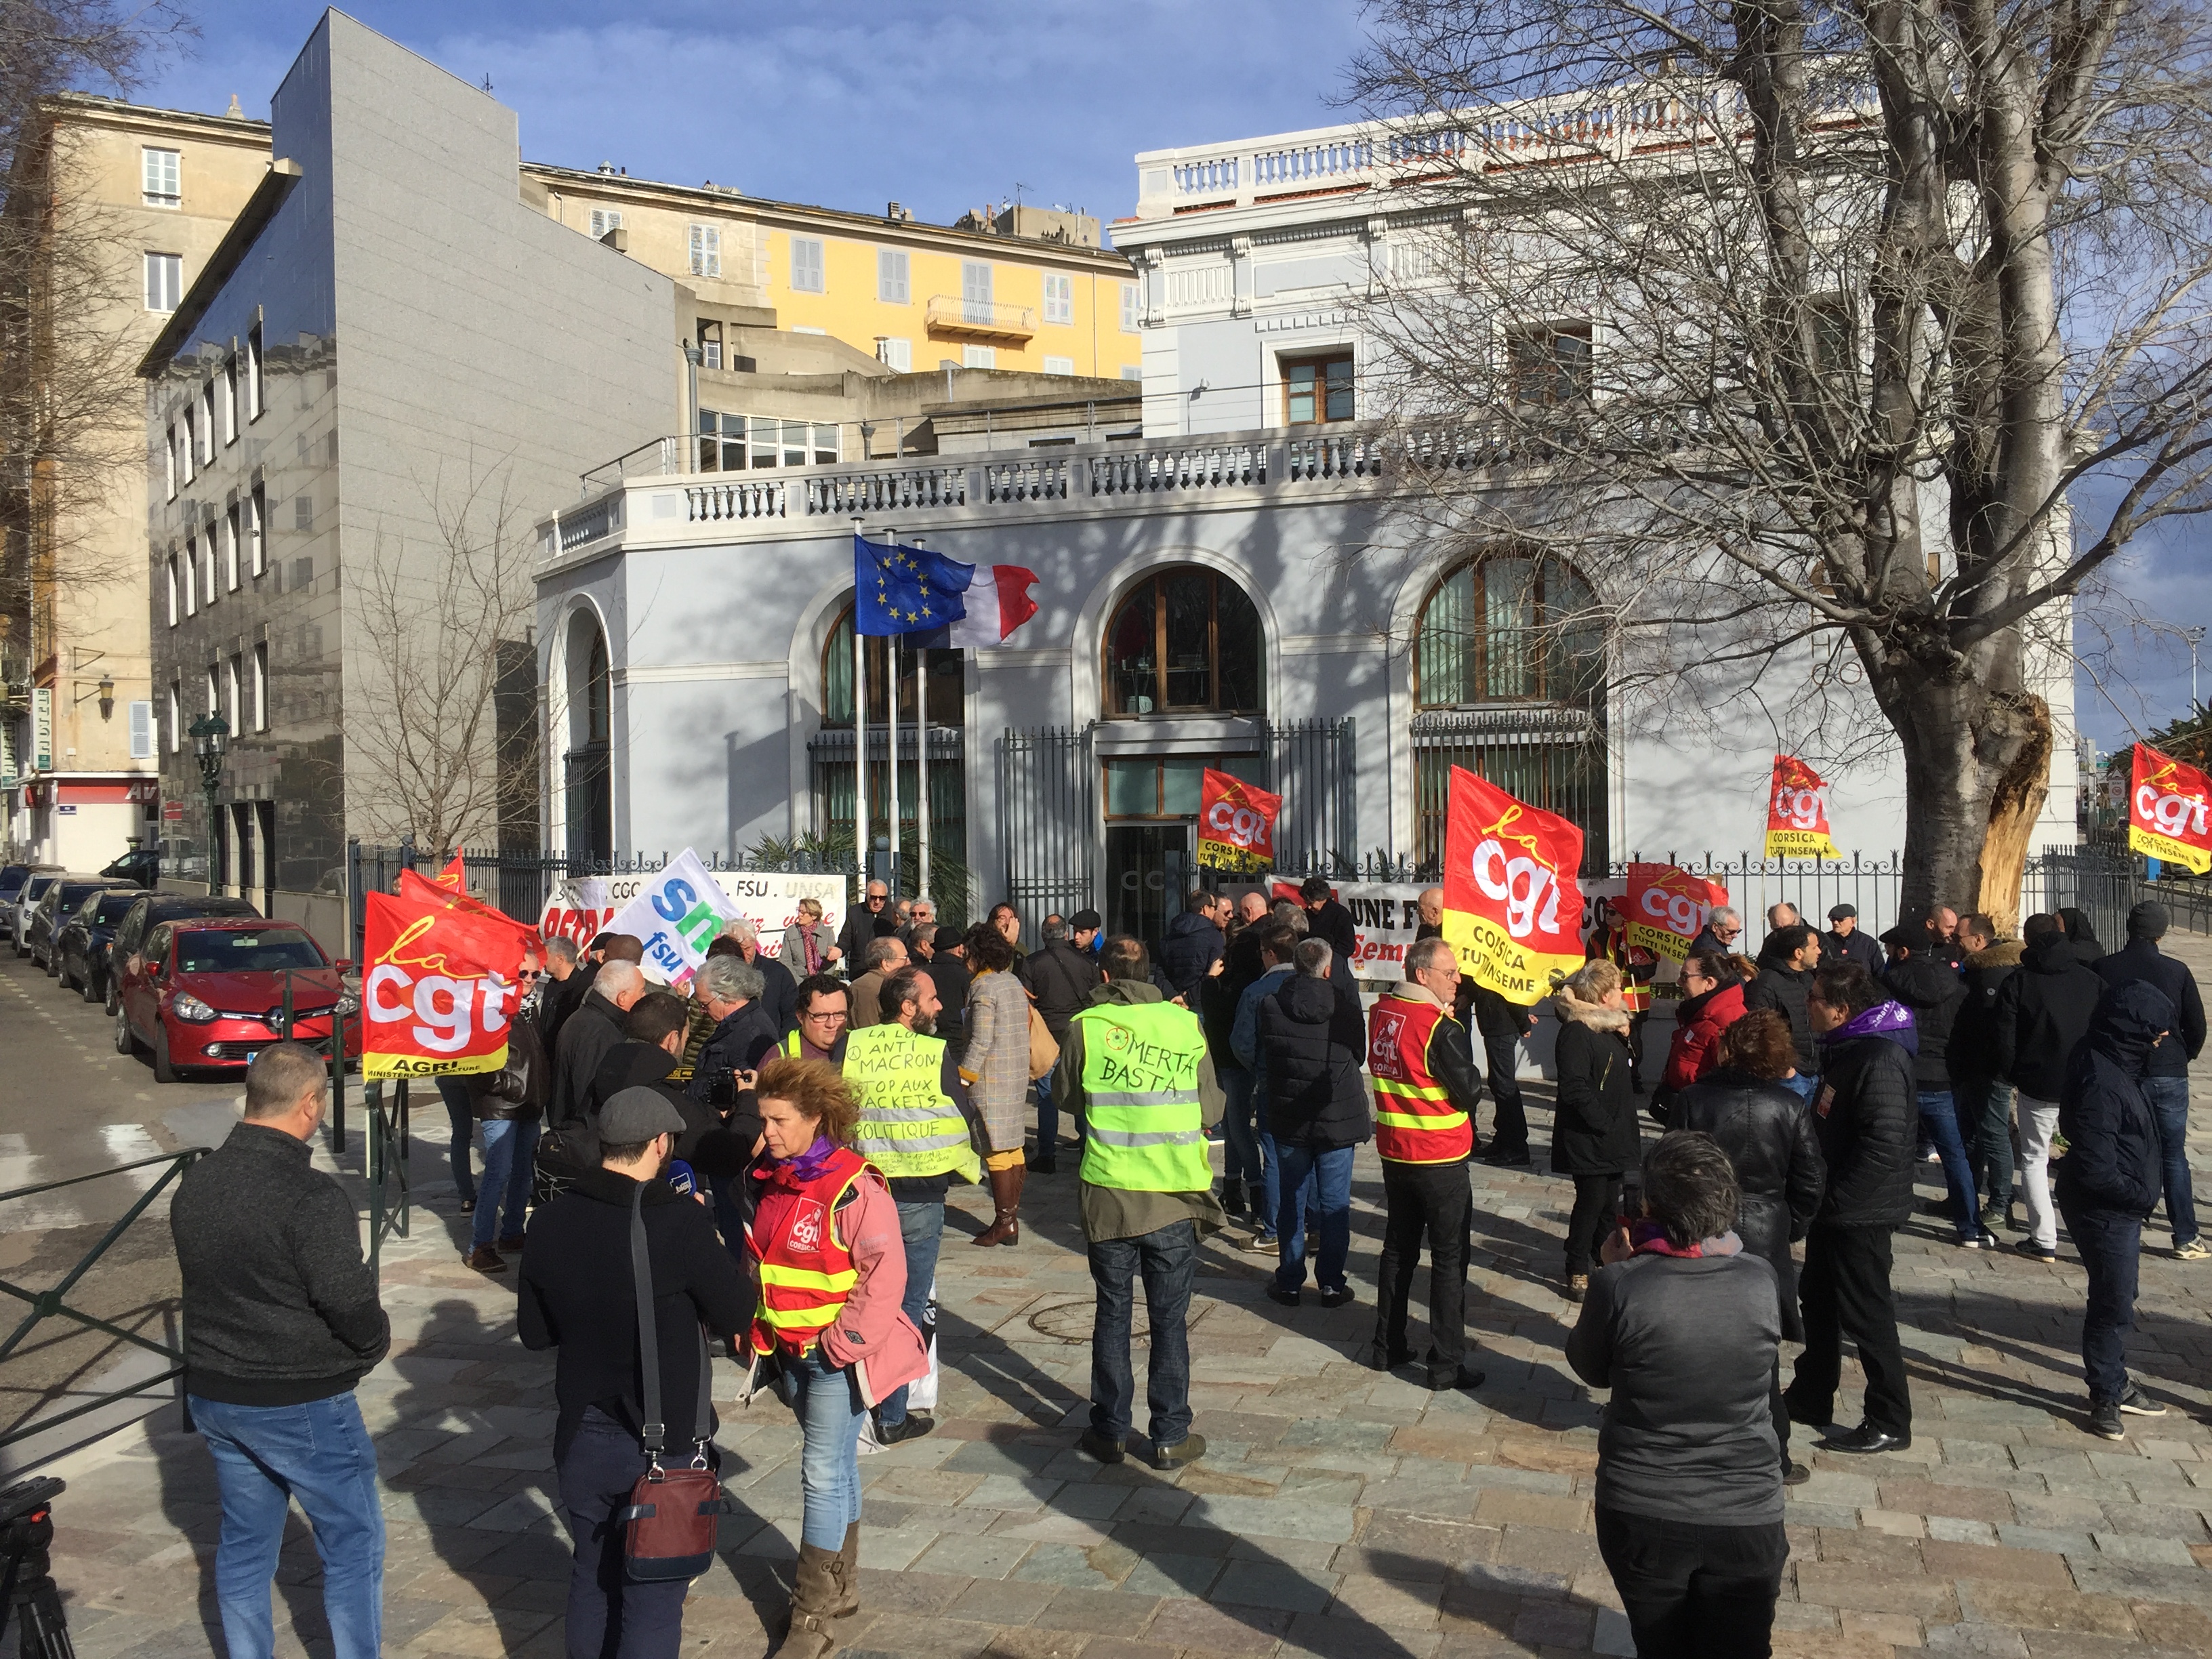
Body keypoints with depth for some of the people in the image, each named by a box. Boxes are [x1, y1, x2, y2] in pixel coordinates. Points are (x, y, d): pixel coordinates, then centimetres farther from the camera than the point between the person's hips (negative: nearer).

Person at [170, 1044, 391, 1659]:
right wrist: (376, 1340, -4)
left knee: (244, 1544, 19)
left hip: (213, 1394, 7)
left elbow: (203, 1277, 9)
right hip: (302, 1405, -7)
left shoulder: (194, 1184, 0)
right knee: (354, 1546, 8)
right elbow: (350, 1302, -24)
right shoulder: (312, 1197, -24)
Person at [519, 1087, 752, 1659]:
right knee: (653, 1596, 9)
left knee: (592, 1576, 22)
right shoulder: (681, 1222, -22)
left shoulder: (549, 1222, -7)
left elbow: (535, 1332, 4)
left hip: (583, 1438, 5)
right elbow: (736, 1316, -11)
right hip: (665, 1442, -4)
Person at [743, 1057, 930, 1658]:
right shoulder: (771, 1181, 3)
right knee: (833, 1470, 19)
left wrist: (841, 1344, -18)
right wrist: (758, 1327, 10)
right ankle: (841, 1587, 33)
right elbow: (759, 1262, 17)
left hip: (839, 1355, -7)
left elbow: (885, 1276, -20)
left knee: (824, 1476, -4)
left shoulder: (853, 1189, -20)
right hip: (792, 1351, 7)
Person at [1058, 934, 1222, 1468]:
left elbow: (1068, 1097, 9)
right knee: (1170, 1318, 10)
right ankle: (1171, 1436, 16)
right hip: (1174, 1197, 0)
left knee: (1112, 1314, 14)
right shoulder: (1186, 1024, -4)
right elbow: (1211, 1110, 2)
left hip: (1107, 1195, 0)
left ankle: (1111, 1430, 21)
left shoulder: (1085, 1027, -6)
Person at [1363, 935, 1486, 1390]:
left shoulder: (1381, 1012, 0)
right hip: (1441, 1159, -7)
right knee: (1449, 1258, 3)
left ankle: (1388, 1347, 26)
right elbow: (1469, 1092, -16)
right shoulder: (1441, 1028, -21)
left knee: (1398, 1250, 18)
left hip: (1394, 1153, 7)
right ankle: (1446, 1364, 6)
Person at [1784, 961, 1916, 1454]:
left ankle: (1890, 1423, 14)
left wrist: (1834, 1200, -24)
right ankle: (1811, 1399, 34)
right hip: (1834, 1207, 10)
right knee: (1818, 1300, 20)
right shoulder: (1847, 1047, 9)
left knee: (1866, 1315, 1)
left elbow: (1883, 1146, -29)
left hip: (1860, 1211, -10)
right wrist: (1820, 1198, 15)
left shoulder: (1880, 1060, -24)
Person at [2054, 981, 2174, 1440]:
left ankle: (2114, 1385, 36)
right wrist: (2142, 1195, -13)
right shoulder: (2100, 1082, -28)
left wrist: (2142, 1192, 5)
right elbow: (2097, 1170, -28)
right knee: (2113, 1305, 2)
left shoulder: (2116, 1064, 4)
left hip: (2120, 1210, 10)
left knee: (2116, 1301, 21)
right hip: (2104, 1212, -10)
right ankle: (2107, 1397, 18)